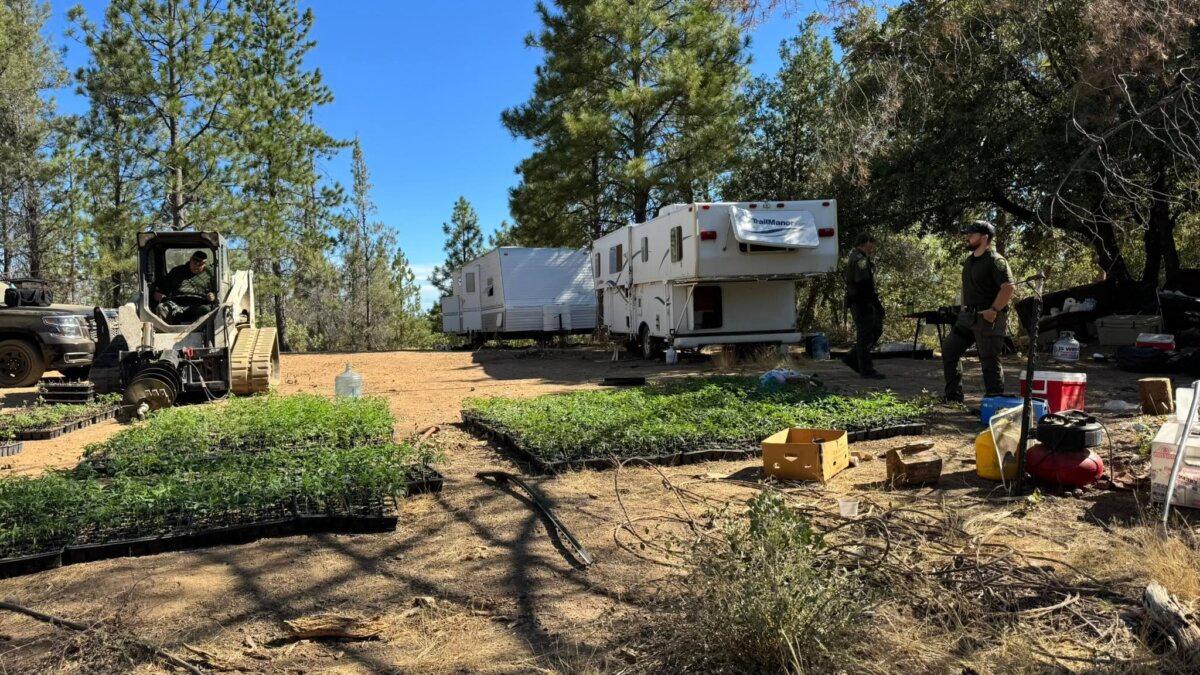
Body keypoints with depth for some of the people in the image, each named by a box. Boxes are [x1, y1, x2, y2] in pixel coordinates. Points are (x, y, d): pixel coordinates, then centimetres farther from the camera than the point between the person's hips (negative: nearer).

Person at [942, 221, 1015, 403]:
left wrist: (994, 310, -22)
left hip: (988, 318, -9)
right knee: (949, 350, 10)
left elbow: (1009, 288, -20)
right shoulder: (969, 261, 16)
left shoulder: (995, 260, -12)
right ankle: (953, 398, 18)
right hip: (968, 316, 9)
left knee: (989, 361, -5)